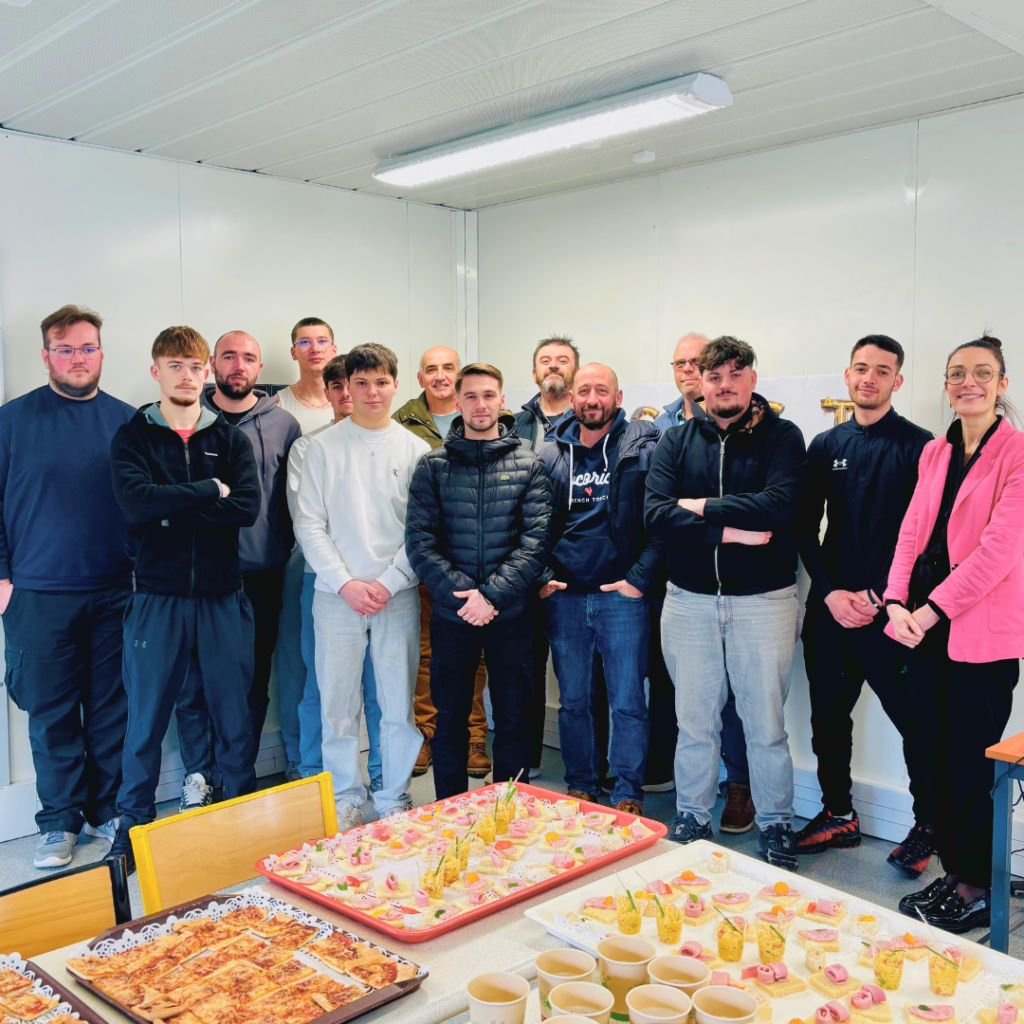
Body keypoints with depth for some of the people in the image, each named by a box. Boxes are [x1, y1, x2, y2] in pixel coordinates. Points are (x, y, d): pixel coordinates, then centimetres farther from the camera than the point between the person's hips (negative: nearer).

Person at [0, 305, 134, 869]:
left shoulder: (127, 421, 6)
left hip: (115, 592, 2)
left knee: (112, 709, 9)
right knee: (51, 713, 6)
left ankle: (108, 811, 24)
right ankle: (60, 822, 20)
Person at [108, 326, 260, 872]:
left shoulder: (231, 438, 8)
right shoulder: (132, 435, 4)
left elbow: (247, 508, -8)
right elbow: (136, 502, -15)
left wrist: (171, 512, -12)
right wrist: (209, 491, -9)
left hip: (223, 596, 1)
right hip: (158, 596, -1)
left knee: (234, 714, 9)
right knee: (145, 719, 7)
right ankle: (133, 826, 24)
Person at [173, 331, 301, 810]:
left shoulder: (282, 423, 5)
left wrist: (282, 548, 0)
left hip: (261, 577, 1)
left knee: (253, 682, 9)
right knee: (194, 681, 2)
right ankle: (198, 776, 19)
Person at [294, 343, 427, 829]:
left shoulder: (414, 449, 5)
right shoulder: (322, 447, 3)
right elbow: (309, 524, 0)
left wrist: (388, 583, -8)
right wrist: (345, 583, -9)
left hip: (398, 595, 1)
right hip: (336, 595, 0)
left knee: (399, 704, 6)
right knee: (338, 703, 4)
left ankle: (395, 797, 21)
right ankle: (346, 799, 20)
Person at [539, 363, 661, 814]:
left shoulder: (644, 450, -2)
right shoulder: (550, 456, 8)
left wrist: (640, 578, -12)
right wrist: (541, 577, 0)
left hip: (623, 595, -3)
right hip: (564, 596, 3)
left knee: (628, 703, 3)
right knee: (572, 701, 12)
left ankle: (628, 796, 18)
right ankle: (579, 787, 27)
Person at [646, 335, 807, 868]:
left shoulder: (782, 437, -2)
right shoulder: (676, 440, 5)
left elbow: (778, 505, -20)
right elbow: (656, 515, -8)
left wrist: (702, 508, -12)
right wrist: (729, 530, -17)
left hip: (763, 599, -2)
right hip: (689, 599, 2)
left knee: (765, 724, 9)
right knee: (694, 721, 13)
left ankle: (774, 826, 27)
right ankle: (691, 821, 28)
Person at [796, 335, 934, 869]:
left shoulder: (918, 446, -3)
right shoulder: (825, 446, 10)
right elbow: (805, 528, 8)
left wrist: (880, 595, -14)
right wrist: (831, 592, -4)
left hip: (889, 610, -4)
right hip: (830, 607, 4)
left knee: (916, 722, 2)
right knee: (828, 715, 12)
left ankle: (927, 826, 20)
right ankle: (838, 814, 29)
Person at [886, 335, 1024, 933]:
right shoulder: (935, 452, 14)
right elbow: (913, 530, 10)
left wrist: (931, 611, -16)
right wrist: (898, 603, -4)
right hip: (925, 629, 6)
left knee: (971, 766, 1)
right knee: (939, 757, 12)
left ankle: (976, 889, 17)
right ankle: (953, 873, 25)